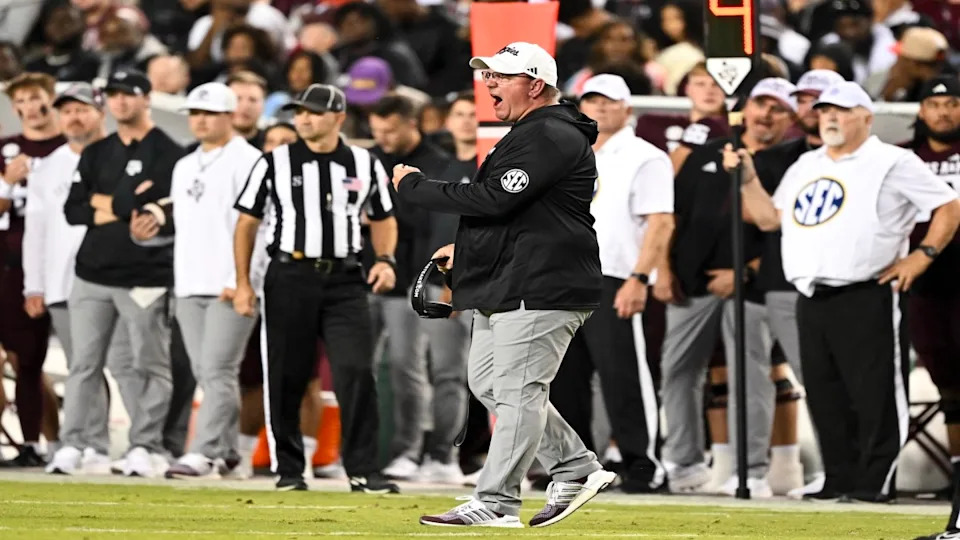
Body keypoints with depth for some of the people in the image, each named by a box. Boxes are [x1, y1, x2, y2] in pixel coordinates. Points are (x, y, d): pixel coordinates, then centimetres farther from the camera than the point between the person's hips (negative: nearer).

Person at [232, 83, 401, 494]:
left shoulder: (365, 165, 8)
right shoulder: (275, 163, 3)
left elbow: (383, 218, 19)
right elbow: (247, 223, 6)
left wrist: (386, 259, 0)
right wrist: (243, 283, -1)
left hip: (344, 279, 1)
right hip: (290, 276, 0)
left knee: (356, 371, -10)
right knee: (285, 376, 2)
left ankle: (363, 471, -7)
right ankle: (287, 468, 14)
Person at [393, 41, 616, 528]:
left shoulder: (551, 137, -14)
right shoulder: (526, 136, 21)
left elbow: (493, 199, -22)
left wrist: (414, 187, -13)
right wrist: (467, 247, 20)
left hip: (541, 288, -12)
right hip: (506, 288, 12)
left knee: (518, 389, -10)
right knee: (487, 381, 14)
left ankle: (495, 503, -10)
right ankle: (576, 470, 18)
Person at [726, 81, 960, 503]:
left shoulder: (893, 164, 0)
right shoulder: (805, 167, 20)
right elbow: (769, 218, 21)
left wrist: (922, 255, -9)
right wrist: (748, 180, 9)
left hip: (866, 297, -7)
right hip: (812, 299, 7)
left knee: (875, 392, -8)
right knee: (824, 395, 8)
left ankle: (874, 481, -6)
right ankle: (838, 479, 14)